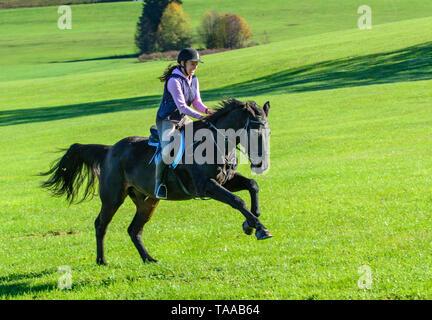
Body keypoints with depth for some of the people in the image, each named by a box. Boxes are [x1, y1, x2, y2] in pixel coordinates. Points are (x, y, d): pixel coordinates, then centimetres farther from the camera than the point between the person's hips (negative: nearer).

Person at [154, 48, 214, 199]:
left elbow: (197, 102, 5)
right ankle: (158, 184, -13)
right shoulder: (174, 81, -23)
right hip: (166, 120, -9)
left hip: (183, 119, 9)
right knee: (167, 151, -31)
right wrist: (200, 117, -36)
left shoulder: (193, 80, 3)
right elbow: (182, 106, -28)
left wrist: (207, 110, -17)